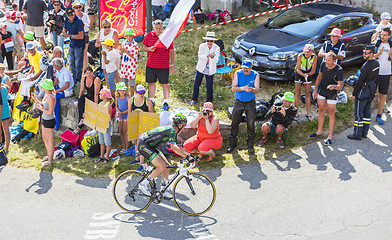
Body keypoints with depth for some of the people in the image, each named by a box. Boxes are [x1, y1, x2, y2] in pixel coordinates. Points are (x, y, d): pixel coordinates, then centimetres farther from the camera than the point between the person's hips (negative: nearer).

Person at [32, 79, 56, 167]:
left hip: (49, 121, -10)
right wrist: (37, 100, 4)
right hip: (44, 120, 10)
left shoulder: (51, 98, -25)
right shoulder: (46, 95, 4)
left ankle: (50, 160, 17)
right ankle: (48, 155, 40)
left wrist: (40, 108, -15)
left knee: (50, 140, 4)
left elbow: (50, 112, -24)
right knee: (44, 138, 22)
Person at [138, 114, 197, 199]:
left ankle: (163, 190, 11)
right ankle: (143, 185, -8)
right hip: (144, 145, -10)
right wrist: (187, 156, -32)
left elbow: (177, 147, 16)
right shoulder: (171, 130, -20)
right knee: (162, 167, -19)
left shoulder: (173, 132, 10)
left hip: (151, 147, 10)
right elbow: (173, 147, -31)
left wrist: (189, 154, 7)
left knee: (167, 166, 3)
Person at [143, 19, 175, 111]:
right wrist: (149, 49, -13)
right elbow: (144, 48, 11)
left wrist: (172, 65, -3)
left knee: (165, 84, 3)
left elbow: (171, 52, -1)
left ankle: (166, 103, 12)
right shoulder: (149, 36, 2)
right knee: (151, 83, 13)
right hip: (150, 65, 3)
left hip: (164, 66, -3)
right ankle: (151, 101, 29)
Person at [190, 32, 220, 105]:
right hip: (201, 69, 1)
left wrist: (212, 57, -39)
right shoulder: (202, 46, -9)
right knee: (196, 84, 10)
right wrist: (208, 56, -39)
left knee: (209, 86, 2)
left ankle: (209, 101, 23)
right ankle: (194, 99, 32)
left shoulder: (217, 48, -9)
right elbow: (200, 56, -22)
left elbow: (216, 61, -16)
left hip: (210, 71, -1)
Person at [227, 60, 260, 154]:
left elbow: (257, 90, -12)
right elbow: (233, 88, -12)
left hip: (250, 103, -1)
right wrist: (242, 88, -32)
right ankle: (232, 144, 20)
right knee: (234, 124, 5)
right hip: (239, 102, 1)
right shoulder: (237, 73, -5)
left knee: (251, 125, -1)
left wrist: (251, 89, -35)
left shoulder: (255, 75, -6)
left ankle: (250, 146, 13)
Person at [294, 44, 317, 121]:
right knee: (297, 94, 1)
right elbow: (298, 69, -21)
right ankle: (296, 113, 9)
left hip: (309, 75, 1)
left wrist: (307, 75, -34)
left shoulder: (314, 57, -20)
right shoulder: (300, 56, -24)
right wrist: (304, 75, -37)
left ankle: (308, 113, 15)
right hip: (299, 74, -1)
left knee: (307, 94, 6)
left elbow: (313, 71, -15)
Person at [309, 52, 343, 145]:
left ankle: (330, 137, 10)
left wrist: (334, 86, -47)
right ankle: (319, 131, 32)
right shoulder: (323, 65, -10)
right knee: (321, 112, 16)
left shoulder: (339, 70, -24)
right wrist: (315, 89, 8)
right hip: (321, 91, 5)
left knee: (331, 114, 2)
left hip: (332, 94, -5)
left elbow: (340, 86, -24)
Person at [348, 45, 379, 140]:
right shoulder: (377, 63, 3)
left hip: (363, 91, -9)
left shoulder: (366, 66, -25)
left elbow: (360, 81, -21)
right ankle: (364, 132, 24)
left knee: (358, 113, 0)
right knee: (366, 112, 16)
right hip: (372, 89, 9)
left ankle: (357, 134, 7)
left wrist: (353, 94, -13)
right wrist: (373, 91, 21)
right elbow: (375, 78, 12)